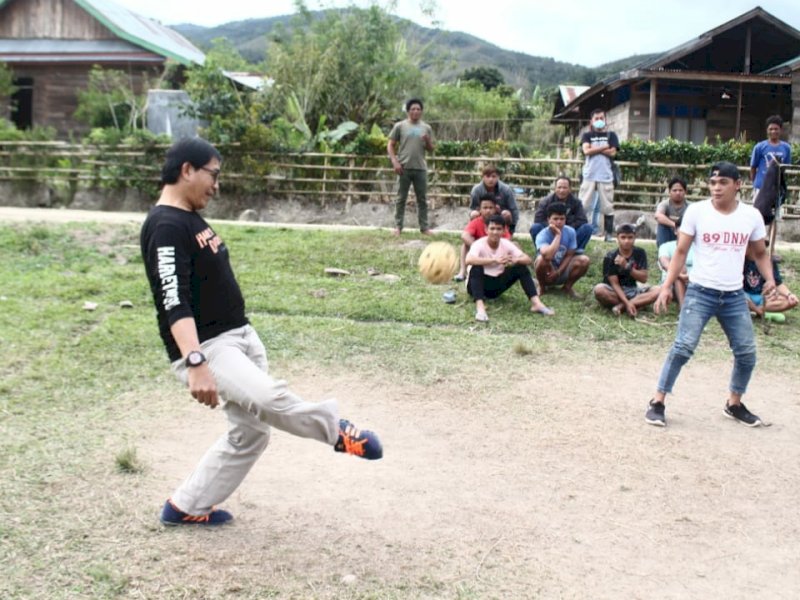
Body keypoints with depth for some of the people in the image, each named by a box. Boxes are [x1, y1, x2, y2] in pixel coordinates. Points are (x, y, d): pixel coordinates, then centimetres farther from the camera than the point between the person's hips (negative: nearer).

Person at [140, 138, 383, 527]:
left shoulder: (192, 218, 14)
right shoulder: (166, 227, -17)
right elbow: (174, 303, -27)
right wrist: (195, 363, -38)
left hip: (241, 336, 10)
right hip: (206, 349, -10)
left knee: (250, 433, 13)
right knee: (269, 397, -31)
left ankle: (186, 507, 27)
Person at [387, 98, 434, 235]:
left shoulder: (426, 128, 10)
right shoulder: (400, 126, 2)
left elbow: (431, 149, 13)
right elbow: (390, 145, 2)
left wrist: (428, 141, -9)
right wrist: (395, 162, -9)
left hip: (421, 168, 2)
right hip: (404, 167, -2)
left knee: (422, 199, 5)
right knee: (401, 198, 2)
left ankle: (424, 227, 12)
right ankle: (398, 227, 9)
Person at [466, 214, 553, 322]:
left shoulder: (506, 244, -6)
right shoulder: (479, 244, -20)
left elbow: (527, 259, -13)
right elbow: (469, 260, -42)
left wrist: (515, 260, -37)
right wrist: (494, 260, -51)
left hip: (497, 284, 4)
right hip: (478, 284, -4)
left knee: (521, 267, -14)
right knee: (477, 267, -36)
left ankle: (536, 303, -24)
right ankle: (480, 307, -50)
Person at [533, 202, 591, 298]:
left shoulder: (570, 232, -10)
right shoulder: (542, 235, -23)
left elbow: (569, 256, -6)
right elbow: (548, 256, -41)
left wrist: (557, 272, -19)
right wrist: (558, 235, -32)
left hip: (563, 271, 3)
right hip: (548, 272, -3)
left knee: (584, 260, -22)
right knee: (542, 259, -36)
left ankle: (568, 286, 2)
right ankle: (542, 287, -6)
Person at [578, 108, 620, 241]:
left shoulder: (611, 135, 11)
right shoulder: (587, 135, 12)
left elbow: (612, 152, -3)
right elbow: (586, 151, -6)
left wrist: (594, 148, -3)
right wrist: (604, 147, -5)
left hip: (606, 176, 0)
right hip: (589, 175, 0)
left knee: (607, 206, 1)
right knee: (582, 205, -2)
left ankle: (609, 233, 6)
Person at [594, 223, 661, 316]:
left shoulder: (640, 253, -4)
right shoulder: (610, 257, -13)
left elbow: (643, 279, -8)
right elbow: (615, 284, -17)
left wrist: (627, 267, -23)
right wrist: (627, 303, -30)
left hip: (632, 291, 3)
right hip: (615, 292, -3)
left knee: (657, 290, -23)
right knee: (599, 289, -35)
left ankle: (621, 306, -29)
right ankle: (637, 304, -26)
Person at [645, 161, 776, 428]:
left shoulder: (752, 215, 2)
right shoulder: (696, 211, -6)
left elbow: (760, 253, 14)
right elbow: (681, 251, -2)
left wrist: (770, 278, -5)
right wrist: (667, 286, -11)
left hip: (735, 296, 4)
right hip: (700, 292, -3)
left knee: (747, 353, 7)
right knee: (683, 347, -12)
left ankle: (734, 404, 28)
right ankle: (657, 403, -4)